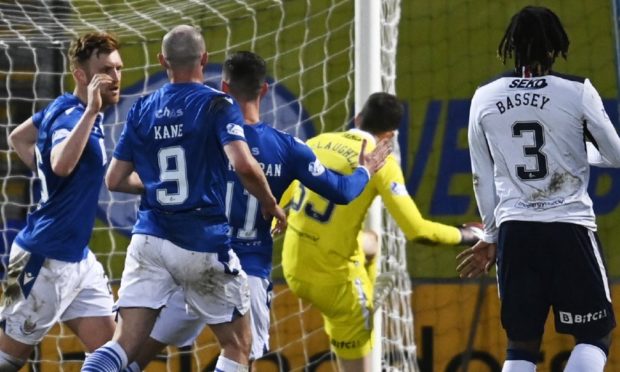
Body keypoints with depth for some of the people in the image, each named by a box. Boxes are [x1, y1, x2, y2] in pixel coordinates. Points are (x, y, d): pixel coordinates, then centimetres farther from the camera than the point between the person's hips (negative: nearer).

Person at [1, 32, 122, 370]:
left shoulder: (61, 108, 7)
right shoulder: (70, 116, -20)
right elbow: (62, 164, -41)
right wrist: (91, 112, -42)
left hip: (78, 258, 9)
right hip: (45, 260, -9)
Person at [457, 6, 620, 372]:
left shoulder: (485, 98, 4)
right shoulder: (577, 92, -5)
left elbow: (482, 178, 11)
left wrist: (491, 236, 22)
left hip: (515, 231, 3)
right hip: (570, 227, -3)